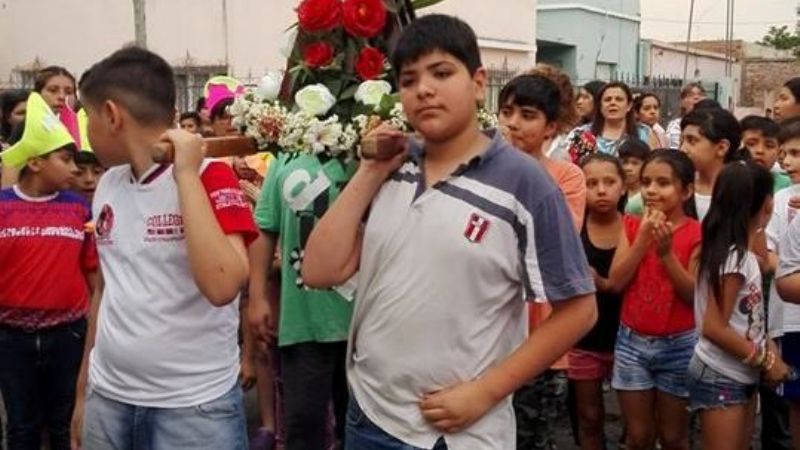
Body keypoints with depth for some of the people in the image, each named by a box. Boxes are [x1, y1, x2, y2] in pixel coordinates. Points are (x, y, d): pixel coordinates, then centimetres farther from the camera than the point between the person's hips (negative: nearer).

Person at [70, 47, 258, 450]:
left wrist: (186, 174, -24)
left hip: (194, 405, -6)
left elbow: (222, 285, -28)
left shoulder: (210, 177, -13)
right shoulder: (107, 184, 6)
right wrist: (83, 390, 17)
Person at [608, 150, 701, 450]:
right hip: (632, 341, 3)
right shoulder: (632, 226, 1)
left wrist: (667, 253, -23)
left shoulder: (696, 234, -9)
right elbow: (615, 283, -8)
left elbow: (695, 295, -14)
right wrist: (643, 239, -15)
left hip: (678, 344, -2)